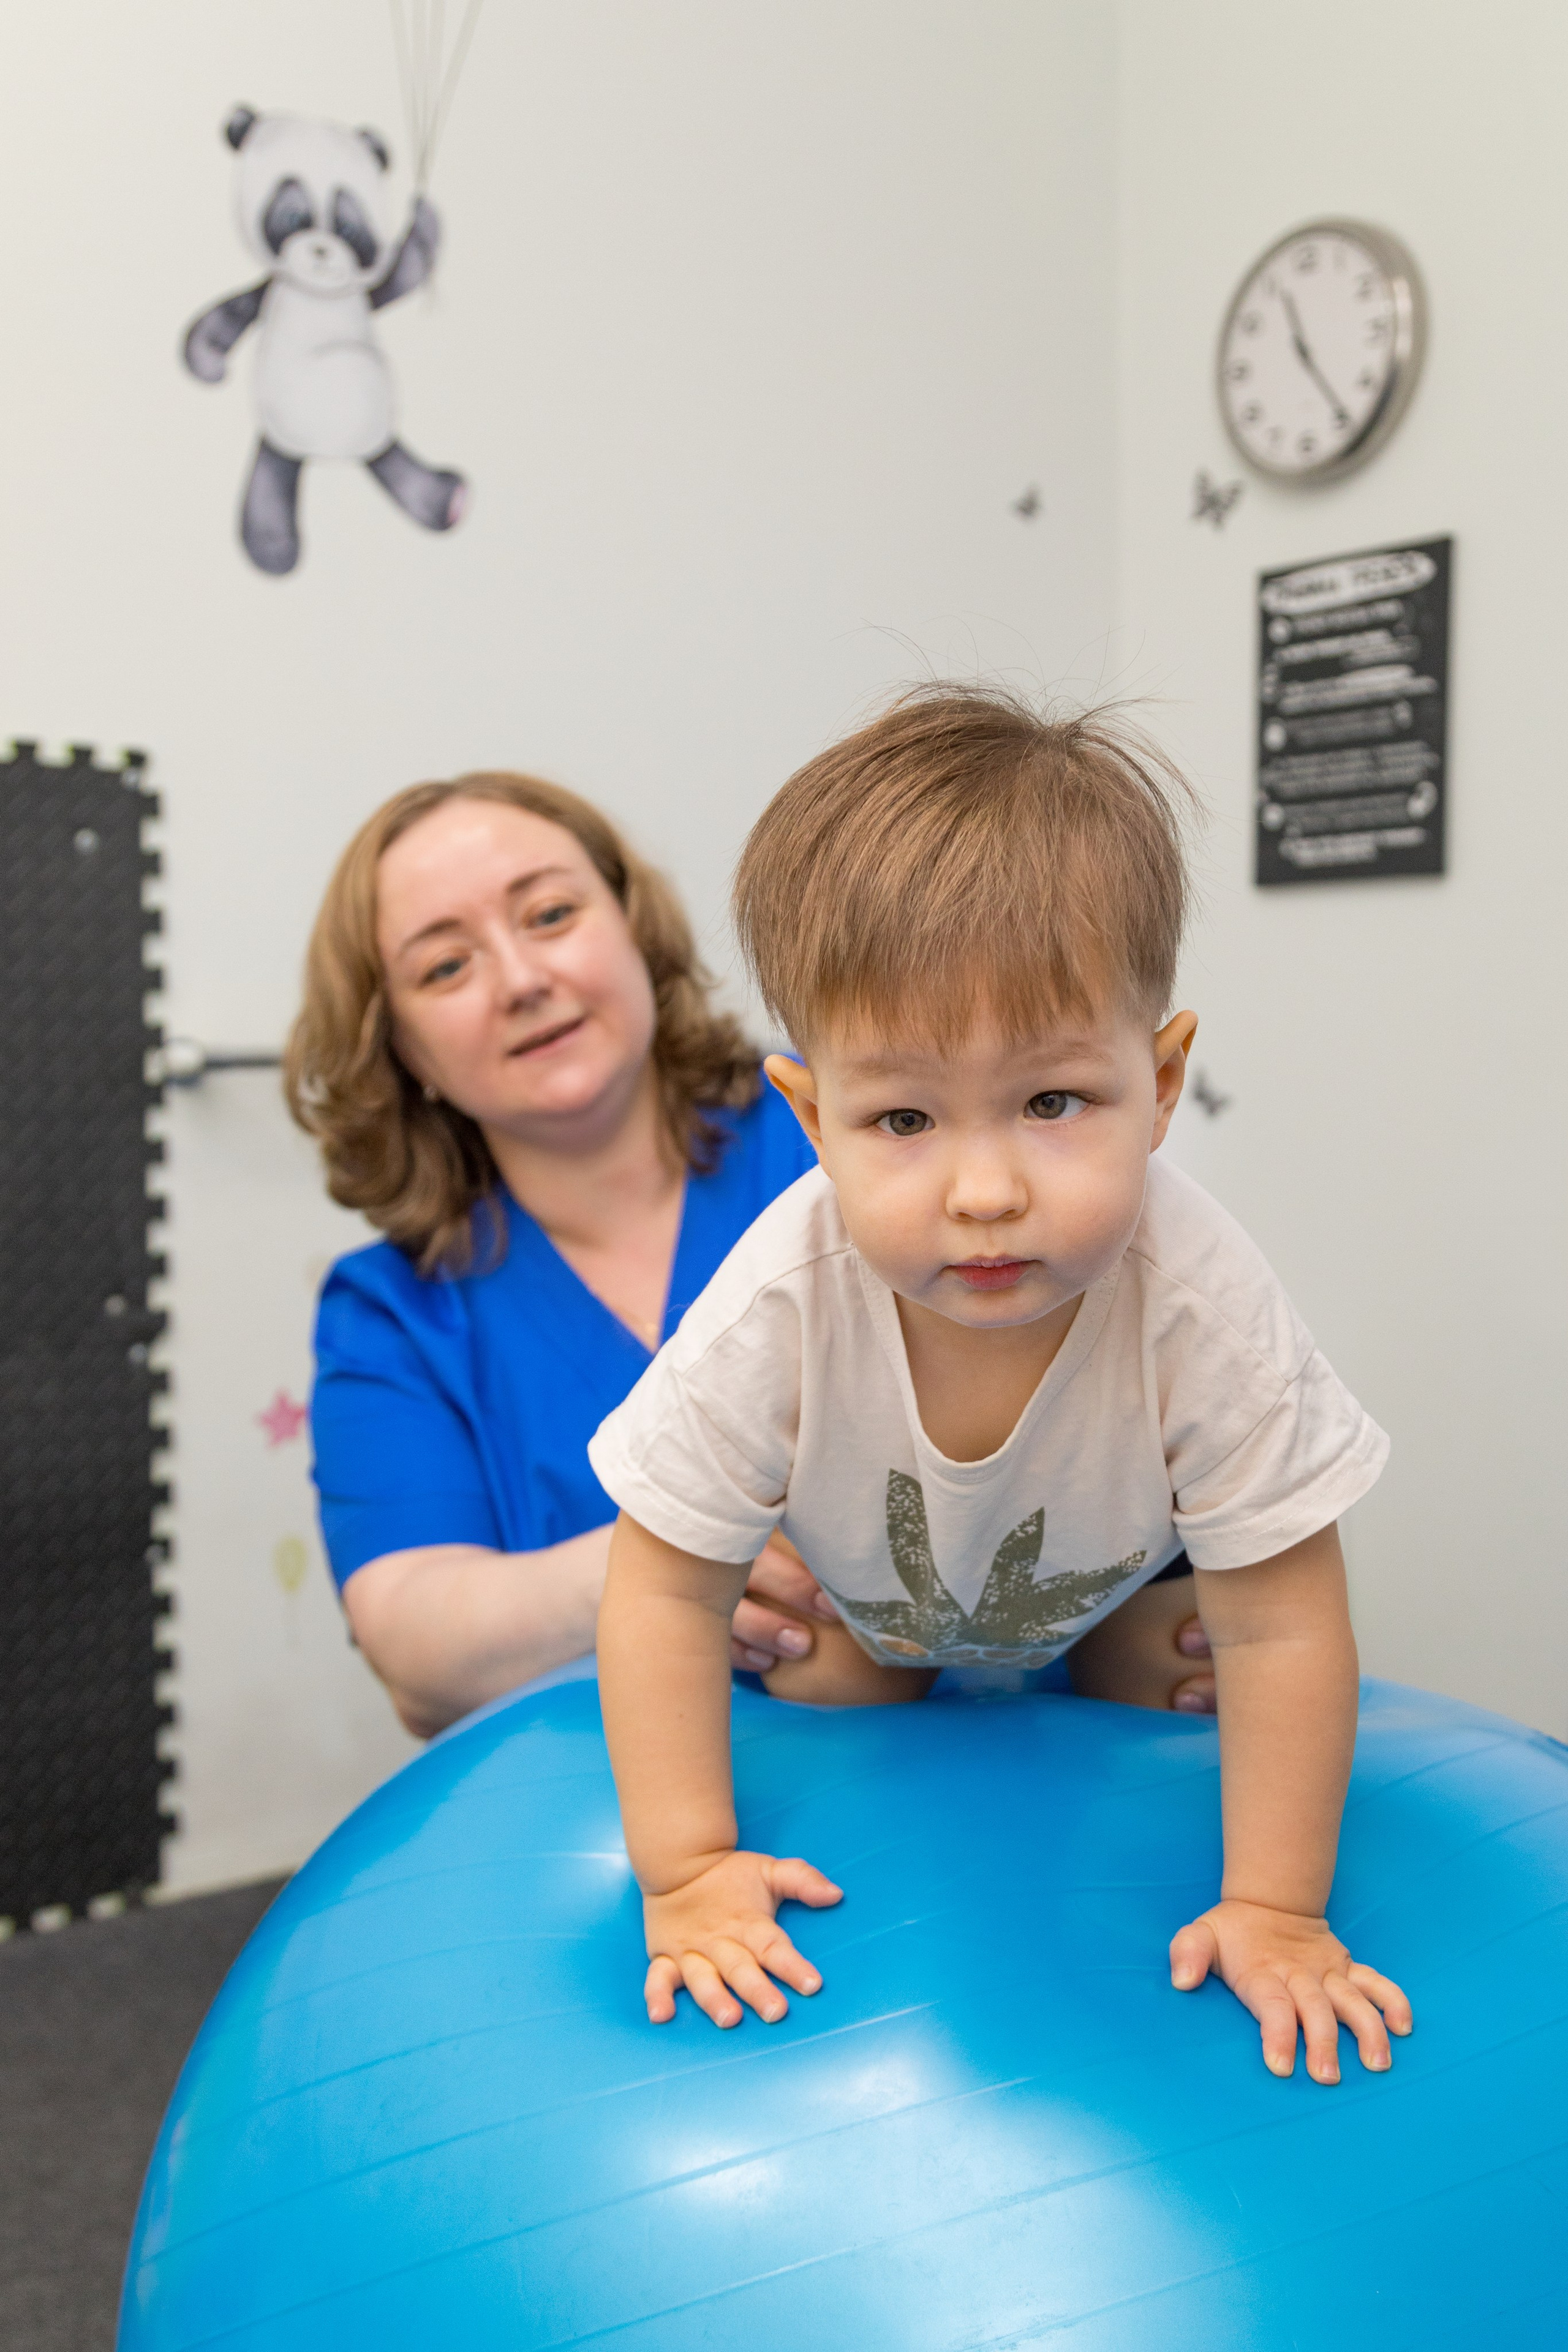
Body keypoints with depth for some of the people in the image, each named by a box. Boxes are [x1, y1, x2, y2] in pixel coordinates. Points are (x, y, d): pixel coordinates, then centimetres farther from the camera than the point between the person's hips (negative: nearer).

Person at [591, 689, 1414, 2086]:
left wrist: (1275, 1908, -26)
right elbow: (669, 1590, -28)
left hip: (1106, 1579, 0)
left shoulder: (1201, 1305, -44)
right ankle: (883, 1653, 27)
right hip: (864, 1573, 1)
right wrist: (685, 1873, -27)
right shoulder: (782, 1304, -42)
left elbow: (1278, 1624, -31)